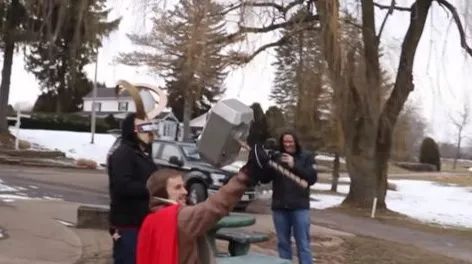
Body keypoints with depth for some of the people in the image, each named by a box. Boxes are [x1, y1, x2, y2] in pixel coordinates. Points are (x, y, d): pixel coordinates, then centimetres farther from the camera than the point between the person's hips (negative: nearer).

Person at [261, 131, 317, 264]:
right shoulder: (276, 158, 4)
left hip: (300, 207, -2)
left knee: (303, 244, 0)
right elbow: (264, 179, 1)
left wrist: (294, 166, -19)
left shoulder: (306, 157, 1)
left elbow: (312, 178, -9)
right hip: (279, 207, 2)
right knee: (283, 242, 11)